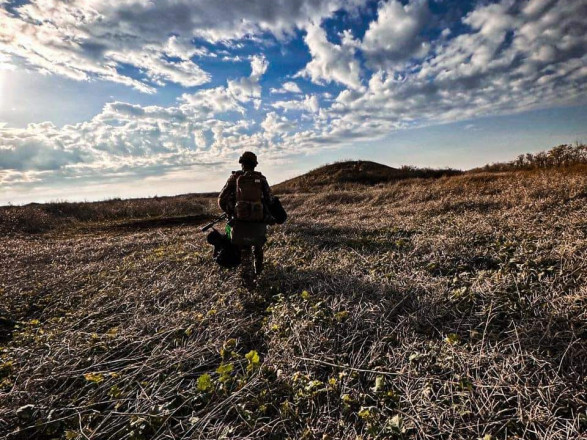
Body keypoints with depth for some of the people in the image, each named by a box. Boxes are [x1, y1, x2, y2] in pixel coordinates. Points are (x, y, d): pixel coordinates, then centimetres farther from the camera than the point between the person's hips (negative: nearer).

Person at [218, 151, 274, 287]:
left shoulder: (234, 178, 2)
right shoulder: (261, 179, 4)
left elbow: (221, 200, 2)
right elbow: (270, 200, 3)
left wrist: (230, 212, 20)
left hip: (241, 223, -1)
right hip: (259, 222, 1)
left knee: (245, 251, 14)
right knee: (258, 246, 28)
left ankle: (248, 280, 11)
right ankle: (258, 270, 41)